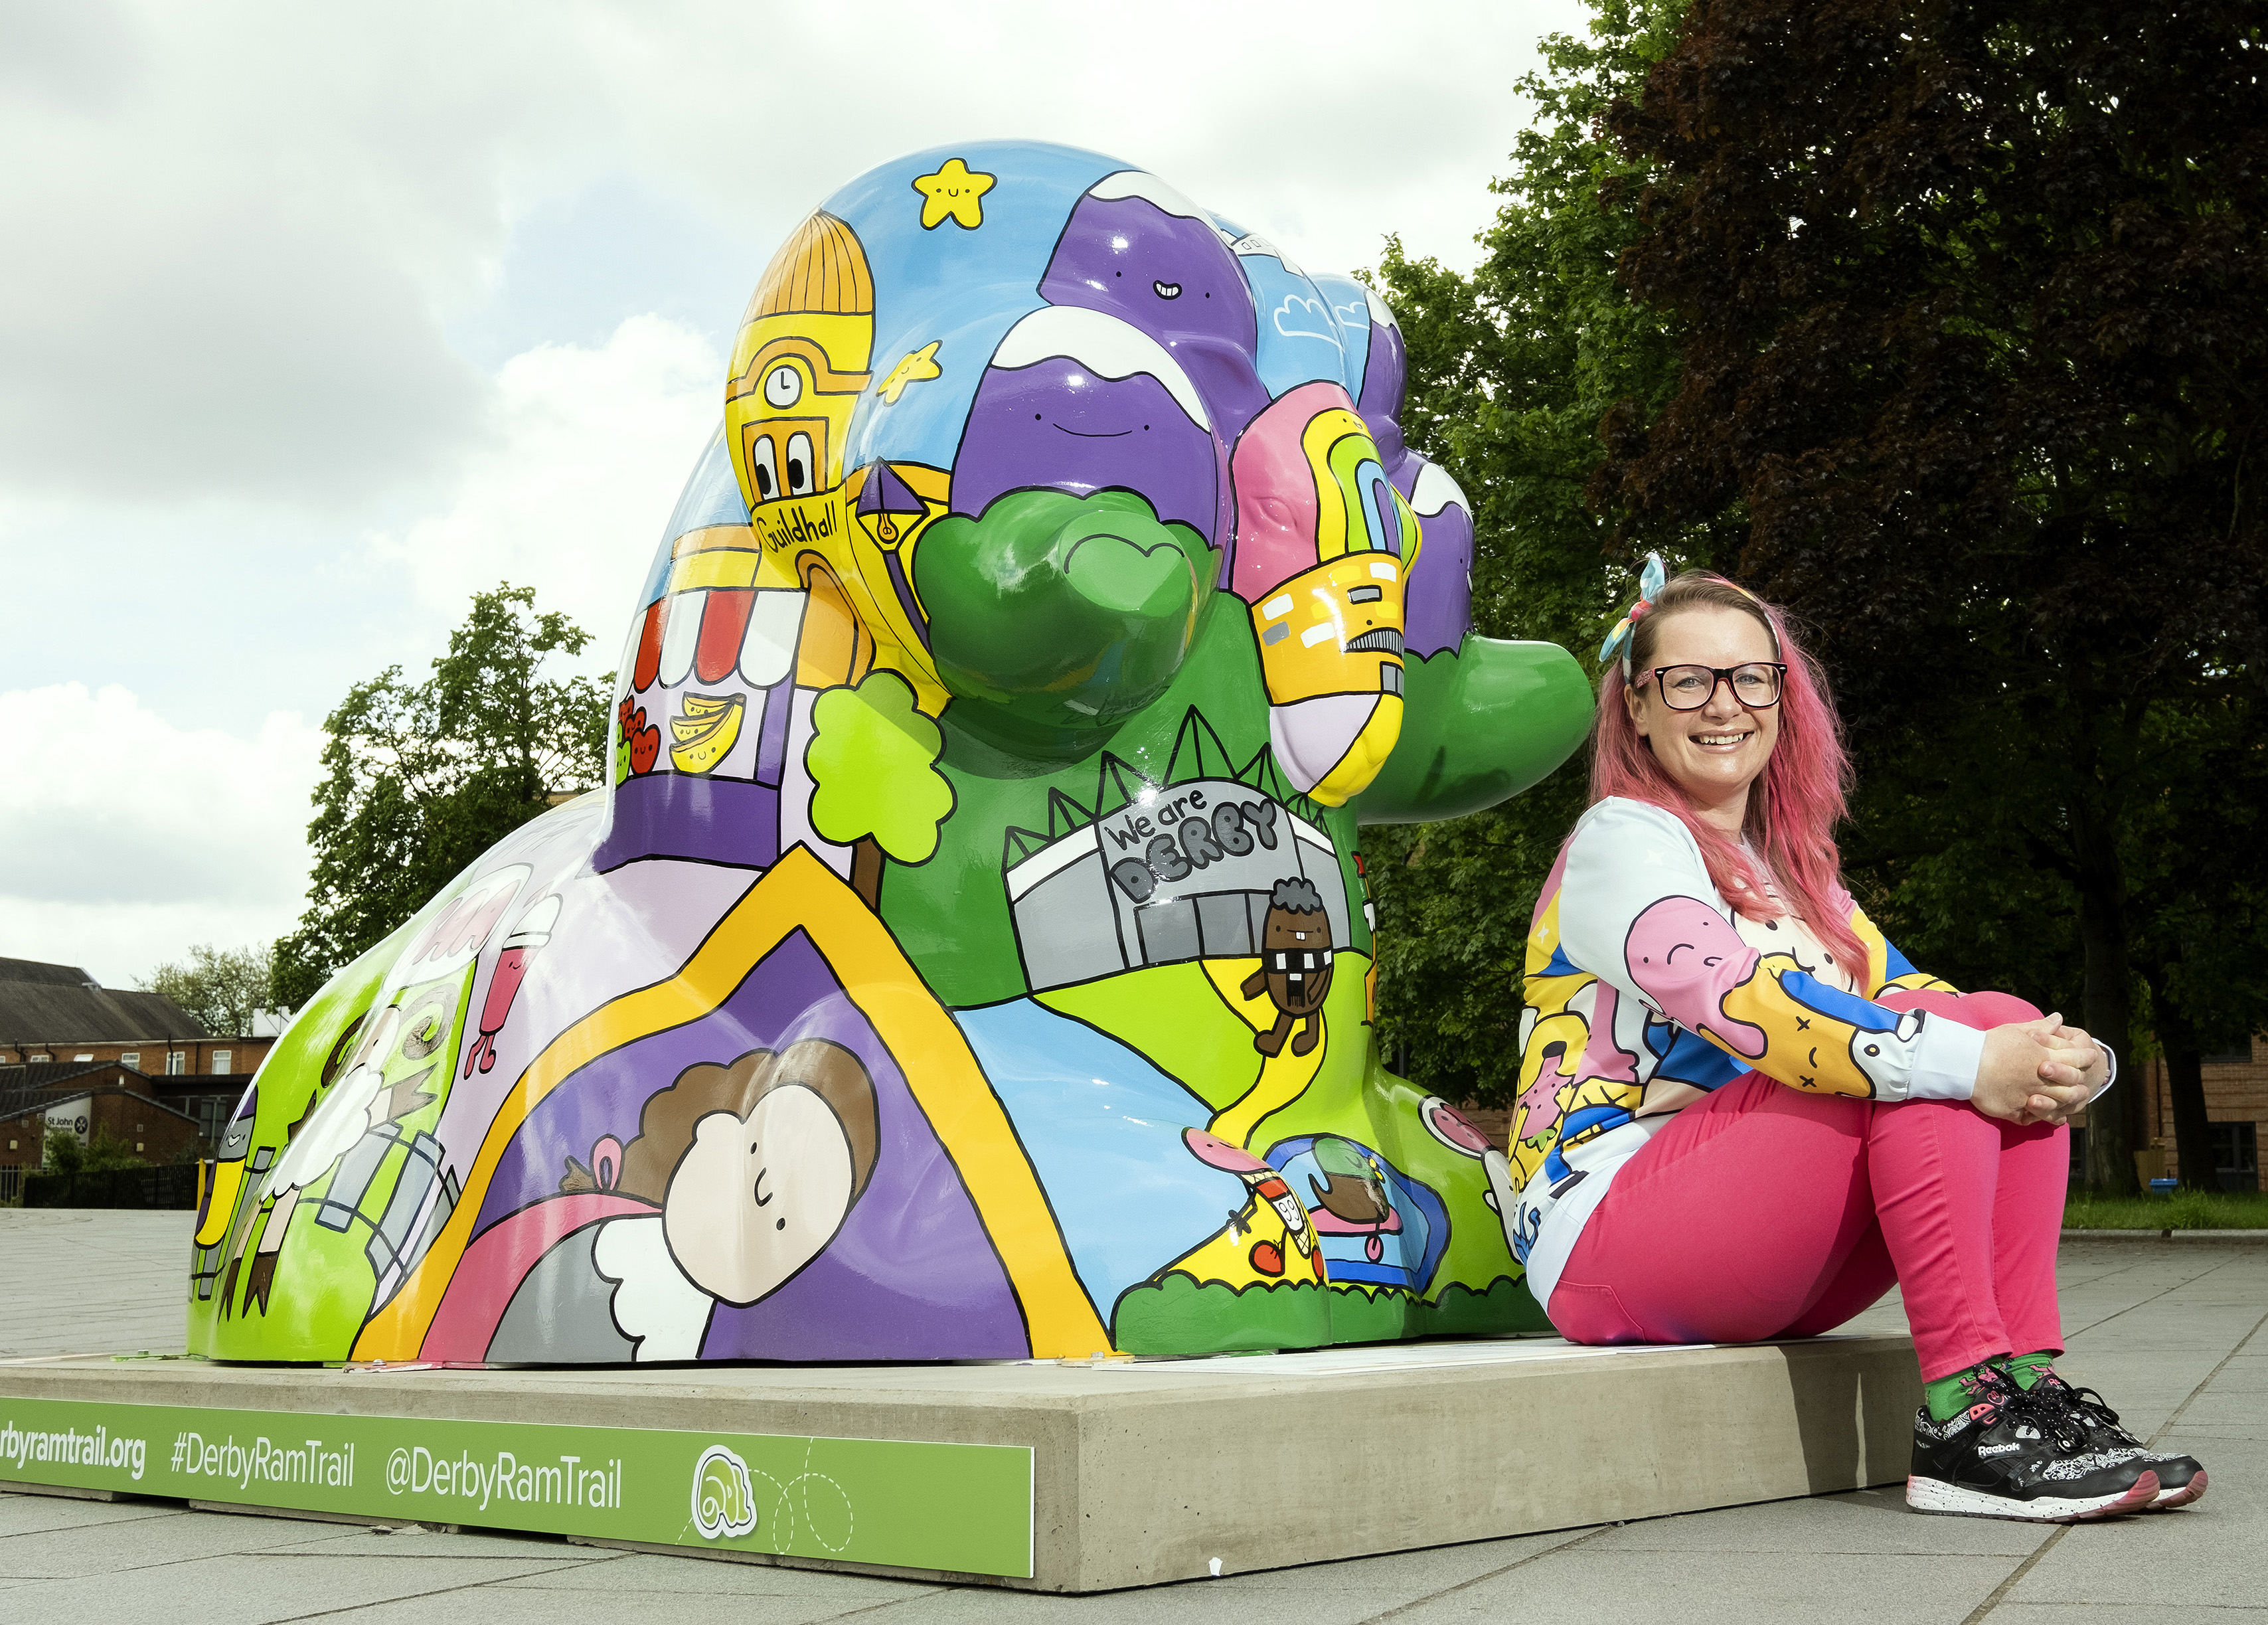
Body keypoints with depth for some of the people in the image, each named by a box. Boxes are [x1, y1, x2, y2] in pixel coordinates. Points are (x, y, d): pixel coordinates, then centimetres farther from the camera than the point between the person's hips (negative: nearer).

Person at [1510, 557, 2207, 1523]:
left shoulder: (1789, 868, 21)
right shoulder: (1621, 840, -5)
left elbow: (1903, 993, 8)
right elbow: (1743, 1006, -22)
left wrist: (2073, 1062, -12)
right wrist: (1968, 1061, -28)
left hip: (1768, 1276, 8)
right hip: (1607, 1229, -8)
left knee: (2008, 1026, -7)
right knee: (1922, 1053, -22)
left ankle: (2028, 1379, -17)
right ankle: (1965, 1417, -27)